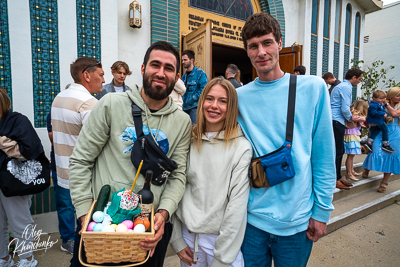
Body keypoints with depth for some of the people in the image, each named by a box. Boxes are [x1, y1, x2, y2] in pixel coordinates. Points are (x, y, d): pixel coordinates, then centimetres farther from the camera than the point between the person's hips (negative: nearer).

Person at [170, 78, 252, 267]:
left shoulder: (241, 147, -13)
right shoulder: (188, 140, -3)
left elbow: (237, 203, -13)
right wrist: (176, 239, 0)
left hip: (221, 237, -3)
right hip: (187, 234, 3)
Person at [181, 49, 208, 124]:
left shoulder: (200, 73, -3)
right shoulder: (184, 76, 18)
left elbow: (203, 89, -12)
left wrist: (193, 98, -15)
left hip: (194, 107, -7)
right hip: (184, 107, 7)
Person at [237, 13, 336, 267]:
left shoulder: (313, 87, -7)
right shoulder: (239, 97, -4)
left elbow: (324, 155, -3)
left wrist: (322, 209, -2)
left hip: (298, 220, 0)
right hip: (252, 217, 1)